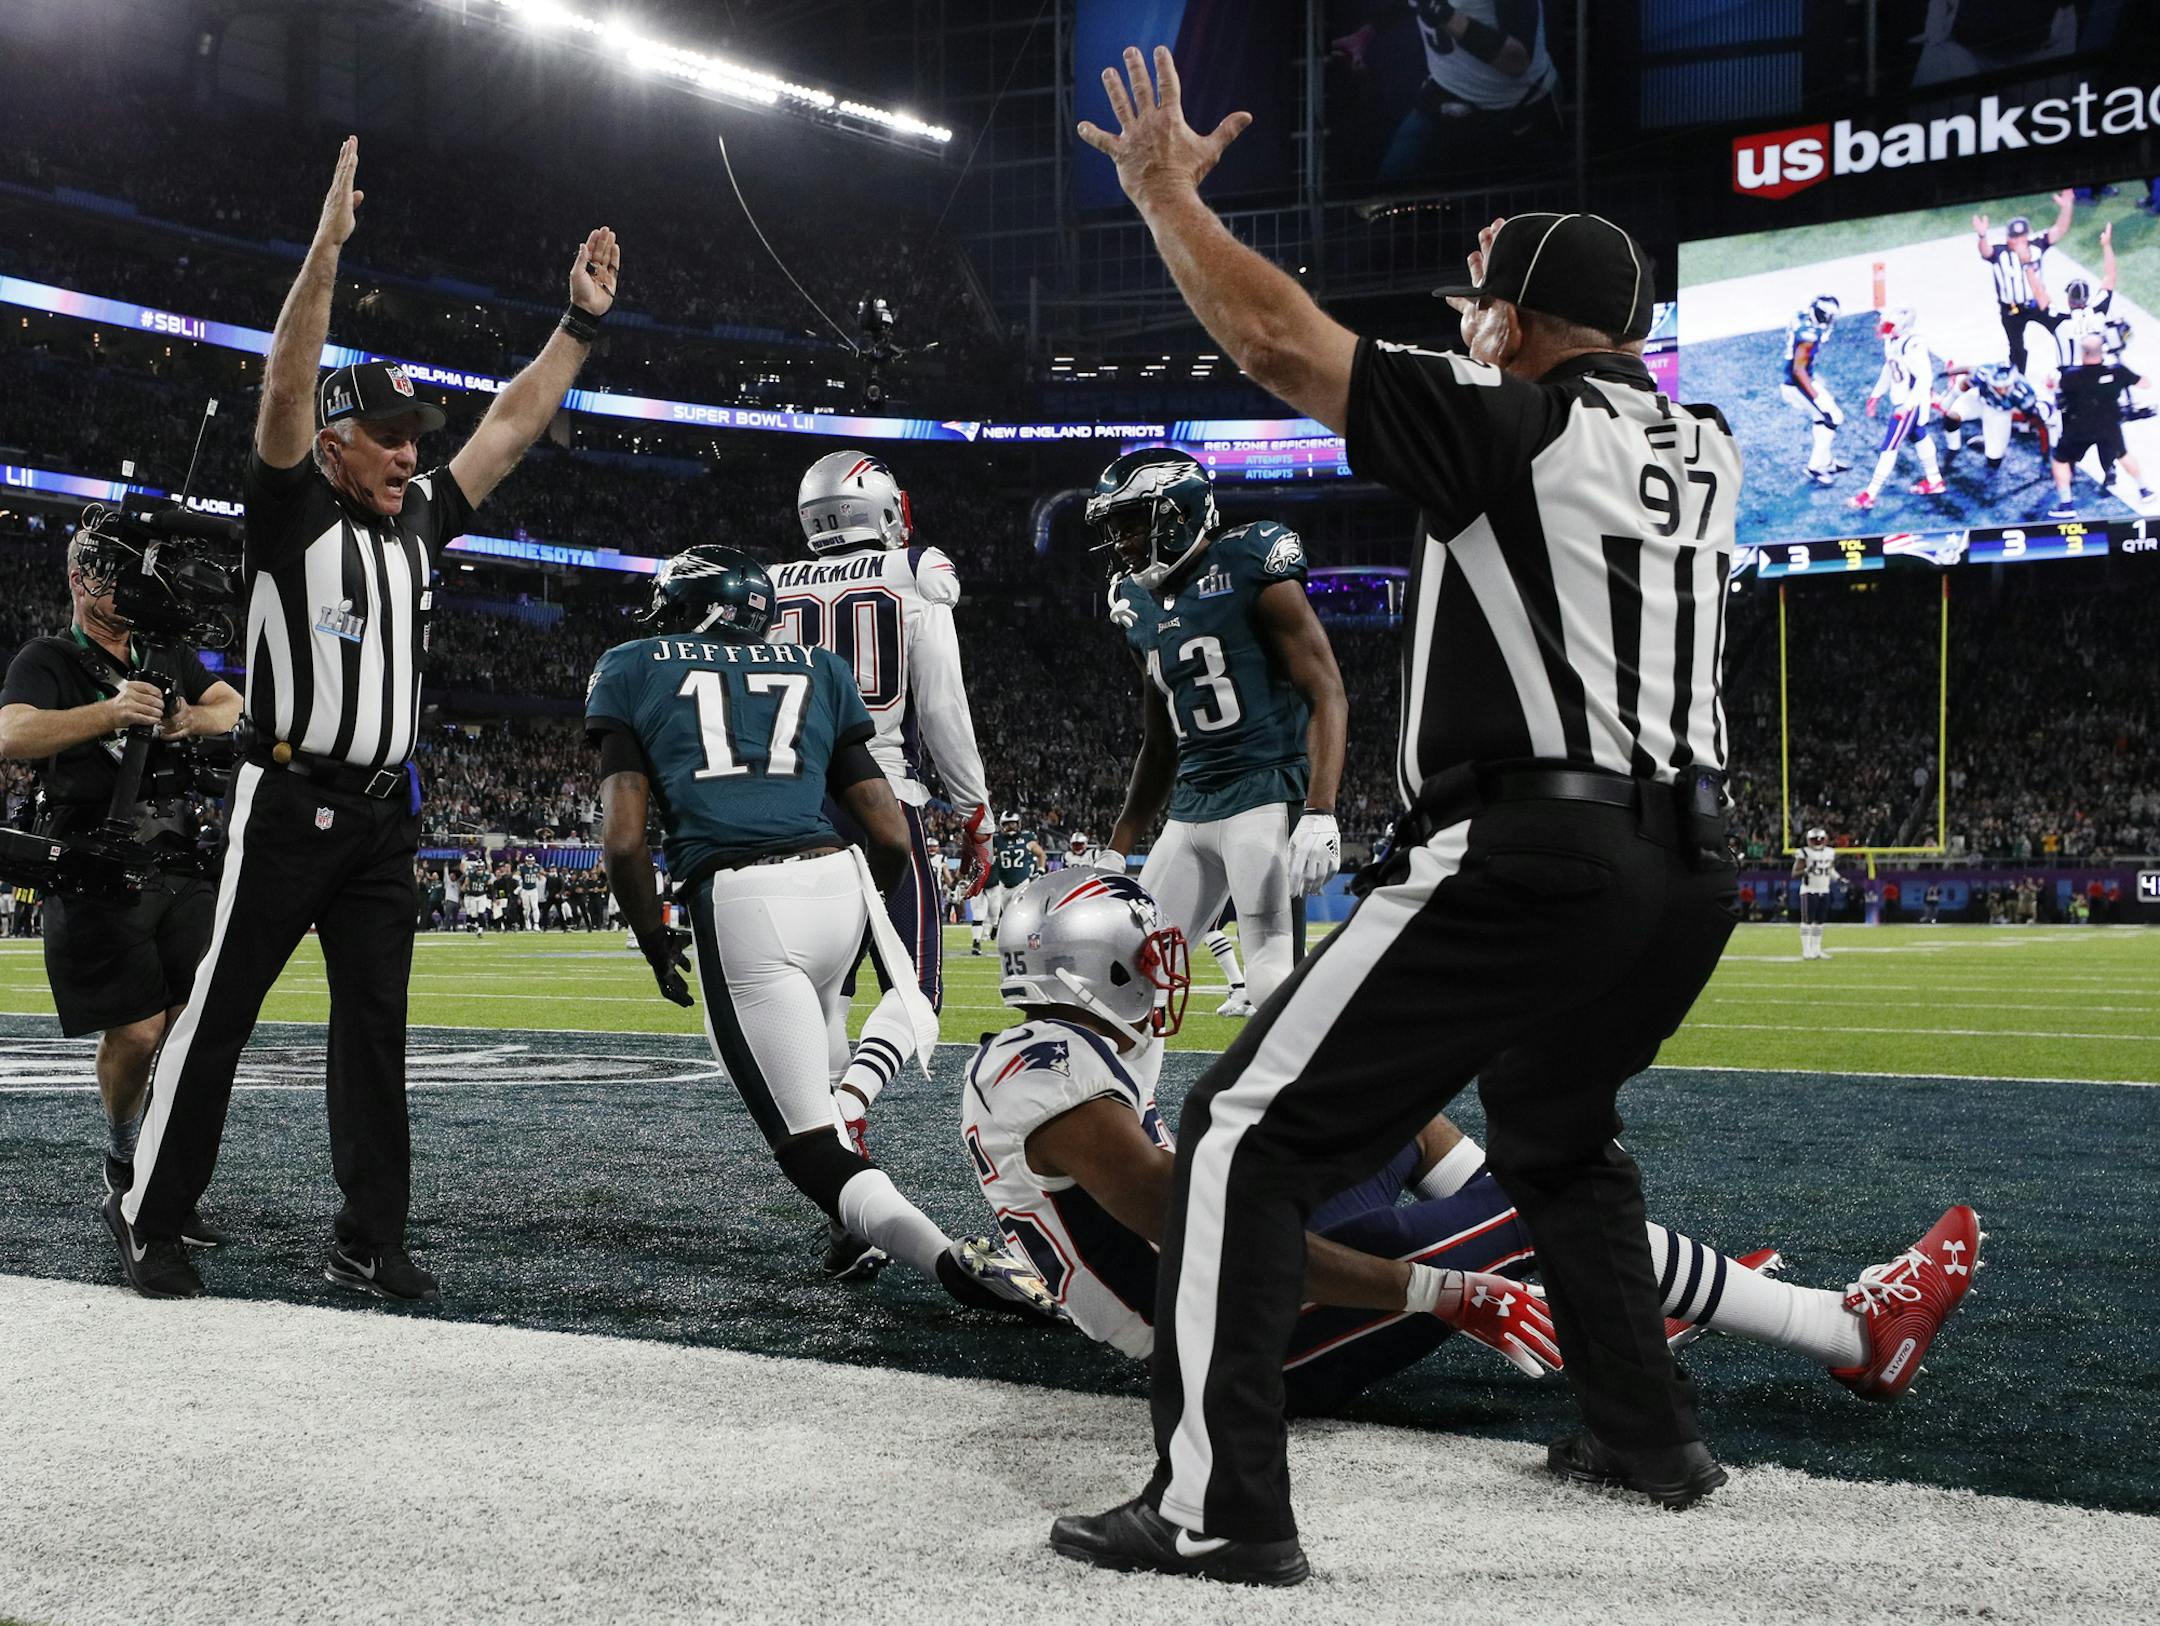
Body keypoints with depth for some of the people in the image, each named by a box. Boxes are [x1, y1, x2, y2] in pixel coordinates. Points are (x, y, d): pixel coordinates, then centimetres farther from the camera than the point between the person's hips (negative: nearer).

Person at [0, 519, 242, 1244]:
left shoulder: (167, 658, 20)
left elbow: (237, 708, 14)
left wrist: (192, 720, -8)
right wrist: (108, 712, -32)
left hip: (181, 867, 5)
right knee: (136, 1031, -10)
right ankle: (124, 1157, 18)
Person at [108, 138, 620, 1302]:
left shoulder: (418, 518, 11)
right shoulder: (292, 511, -5)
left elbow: (511, 426, 14)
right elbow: (285, 386, -19)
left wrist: (581, 323, 9)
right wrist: (326, 247, -29)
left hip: (383, 814, 6)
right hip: (288, 805, -6)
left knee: (375, 1026, 6)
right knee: (219, 1012, 0)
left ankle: (369, 1240, 11)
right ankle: (148, 1217, 12)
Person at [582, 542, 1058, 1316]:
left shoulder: (632, 670, 16)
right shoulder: (817, 670, 23)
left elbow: (624, 840, 3)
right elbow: (892, 837, 15)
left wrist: (656, 946, 17)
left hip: (736, 904, -4)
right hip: (839, 882, 4)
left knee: (813, 1150, -3)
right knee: (799, 1048, 35)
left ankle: (952, 1257, -26)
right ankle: (865, 1233, 24)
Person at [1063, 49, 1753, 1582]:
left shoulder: (1512, 428, -5)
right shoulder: (1703, 455, 14)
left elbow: (1278, 340, -8)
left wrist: (1167, 191, 4)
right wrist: (1534, 279, 48)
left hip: (1521, 855, -8)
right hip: (1688, 869, 8)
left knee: (1252, 1138, -5)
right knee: (1560, 1136, 33)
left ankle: (1222, 1508, -11)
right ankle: (1648, 1429, 35)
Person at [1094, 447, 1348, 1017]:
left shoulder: (1250, 572, -7)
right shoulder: (1141, 606, 15)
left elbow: (1327, 697, -11)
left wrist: (1320, 815, -22)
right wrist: (1116, 851, 21)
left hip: (1266, 794, -8)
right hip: (1191, 807, 8)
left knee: (1273, 983, -13)